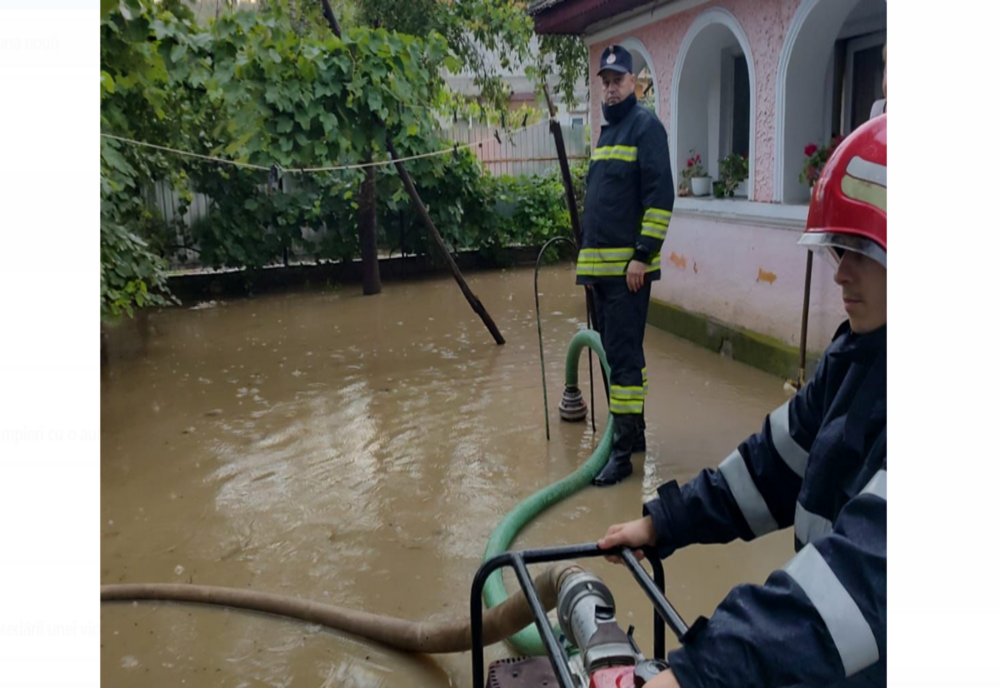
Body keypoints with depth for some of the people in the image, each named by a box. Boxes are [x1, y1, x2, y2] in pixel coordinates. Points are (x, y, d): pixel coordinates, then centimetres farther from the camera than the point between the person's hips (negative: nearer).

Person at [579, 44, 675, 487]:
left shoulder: (645, 126, -6)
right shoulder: (606, 131, 20)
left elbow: (659, 196, -15)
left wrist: (643, 255, -20)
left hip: (628, 267, -9)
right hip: (599, 266, 9)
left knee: (624, 356, -8)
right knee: (615, 353, 14)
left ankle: (623, 450, -3)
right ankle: (634, 430, 26)